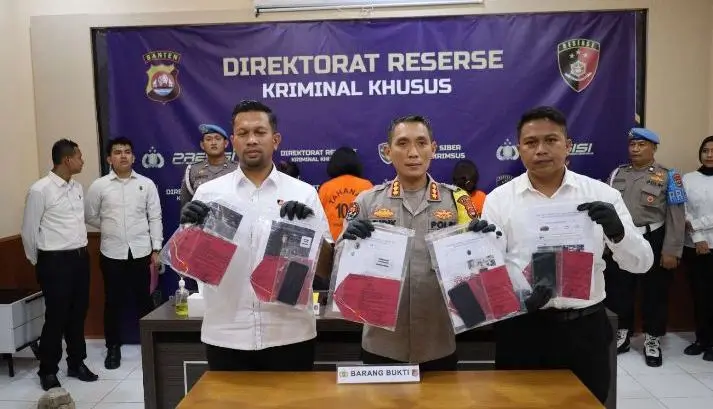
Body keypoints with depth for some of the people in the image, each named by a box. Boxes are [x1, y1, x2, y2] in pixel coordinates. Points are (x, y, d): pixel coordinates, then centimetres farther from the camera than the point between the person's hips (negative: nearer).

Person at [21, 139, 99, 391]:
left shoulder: (78, 188, 8)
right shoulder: (40, 190, -13)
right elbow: (29, 231, -6)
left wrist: (80, 250, 16)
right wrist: (38, 262, 5)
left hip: (80, 257, 6)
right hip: (55, 261, -6)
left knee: (78, 313, 14)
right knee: (56, 317, 2)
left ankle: (77, 363, 29)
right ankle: (48, 371, 19)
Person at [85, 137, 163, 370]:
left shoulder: (147, 184, 1)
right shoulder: (99, 186, 0)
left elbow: (155, 218, 0)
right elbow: (90, 216, 9)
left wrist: (156, 249, -3)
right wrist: (110, 229, 8)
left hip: (141, 252, 0)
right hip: (112, 253, 0)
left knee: (144, 299, 9)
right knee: (113, 302, 8)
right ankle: (113, 348, 22)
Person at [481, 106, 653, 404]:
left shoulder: (601, 194, 0)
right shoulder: (499, 199, -2)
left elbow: (641, 262, -1)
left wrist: (617, 231, -21)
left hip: (585, 327, 1)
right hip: (522, 328, -1)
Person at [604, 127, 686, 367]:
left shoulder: (667, 176, -3)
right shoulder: (617, 174, 9)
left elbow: (676, 216, -8)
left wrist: (671, 251, -13)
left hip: (652, 242, -3)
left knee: (654, 292, 7)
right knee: (618, 291, 11)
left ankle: (652, 340, 23)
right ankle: (622, 335, 27)